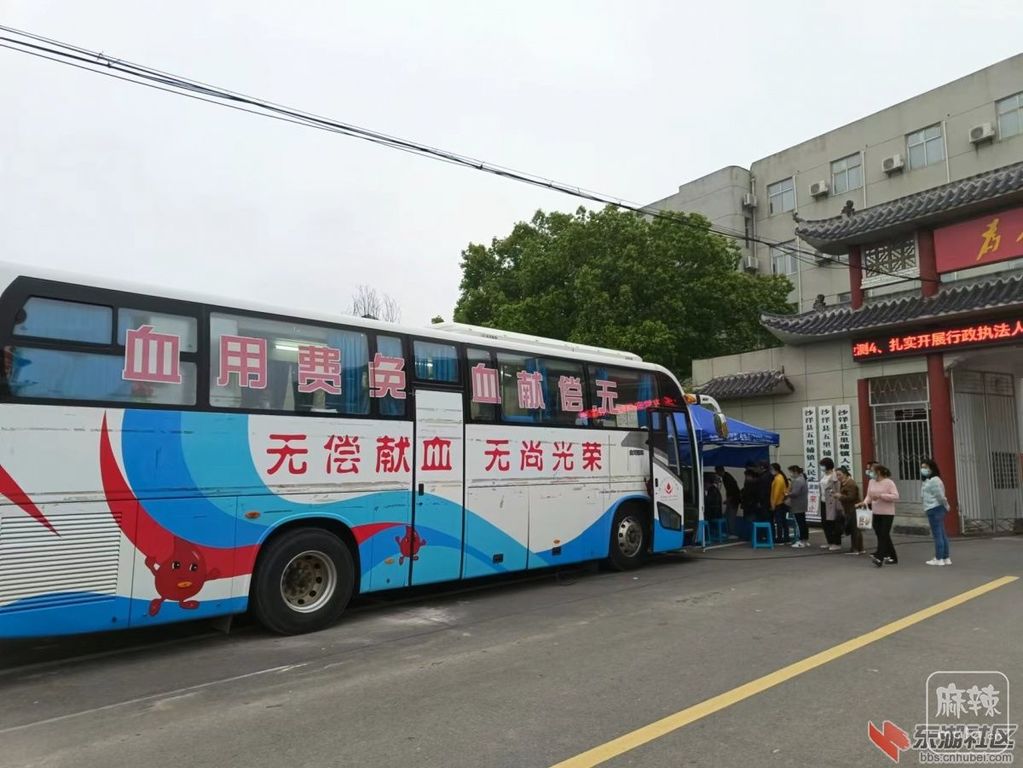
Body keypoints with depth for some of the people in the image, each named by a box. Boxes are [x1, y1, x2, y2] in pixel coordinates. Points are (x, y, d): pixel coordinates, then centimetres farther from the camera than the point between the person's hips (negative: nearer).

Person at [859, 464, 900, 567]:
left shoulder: (889, 482, -10)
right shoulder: (871, 482, 9)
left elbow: (896, 496, -16)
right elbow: (869, 495, 12)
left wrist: (881, 496, -22)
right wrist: (865, 502, -8)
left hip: (887, 513, -7)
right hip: (876, 513, 7)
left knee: (884, 535, -11)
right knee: (881, 535, 11)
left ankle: (879, 557, -19)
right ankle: (892, 557, 23)